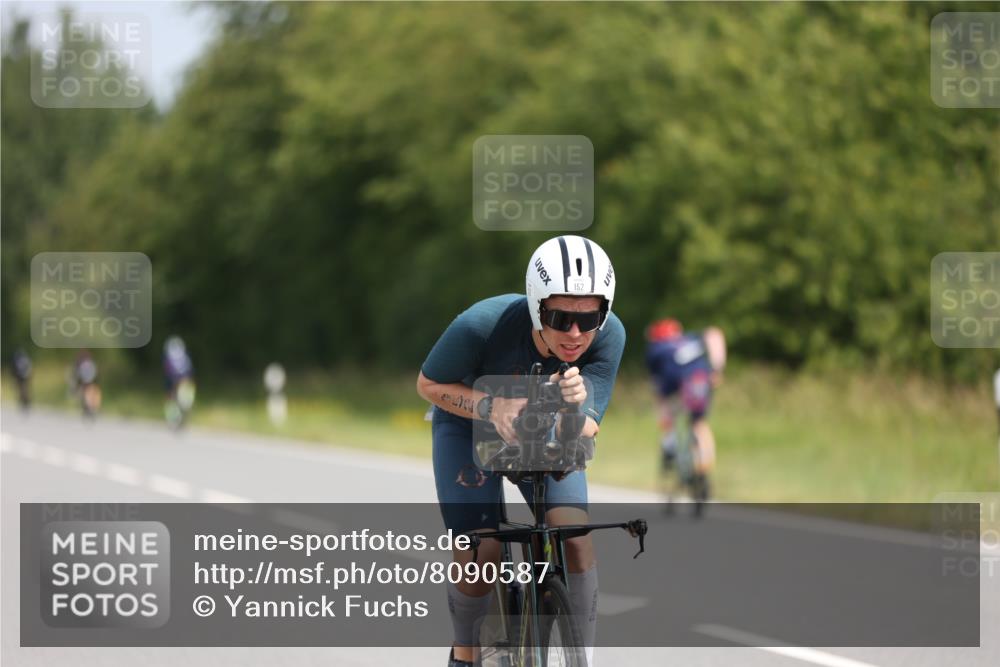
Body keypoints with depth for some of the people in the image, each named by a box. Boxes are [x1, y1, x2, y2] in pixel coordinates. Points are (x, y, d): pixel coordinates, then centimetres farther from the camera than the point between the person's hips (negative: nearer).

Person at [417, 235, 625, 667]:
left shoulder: (608, 336, -30)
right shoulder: (483, 325, -37)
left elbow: (584, 434, -27)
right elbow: (429, 385, -20)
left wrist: (572, 406, -51)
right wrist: (491, 407, -37)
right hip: (469, 426, -2)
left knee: (574, 535, -20)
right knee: (480, 553, -16)